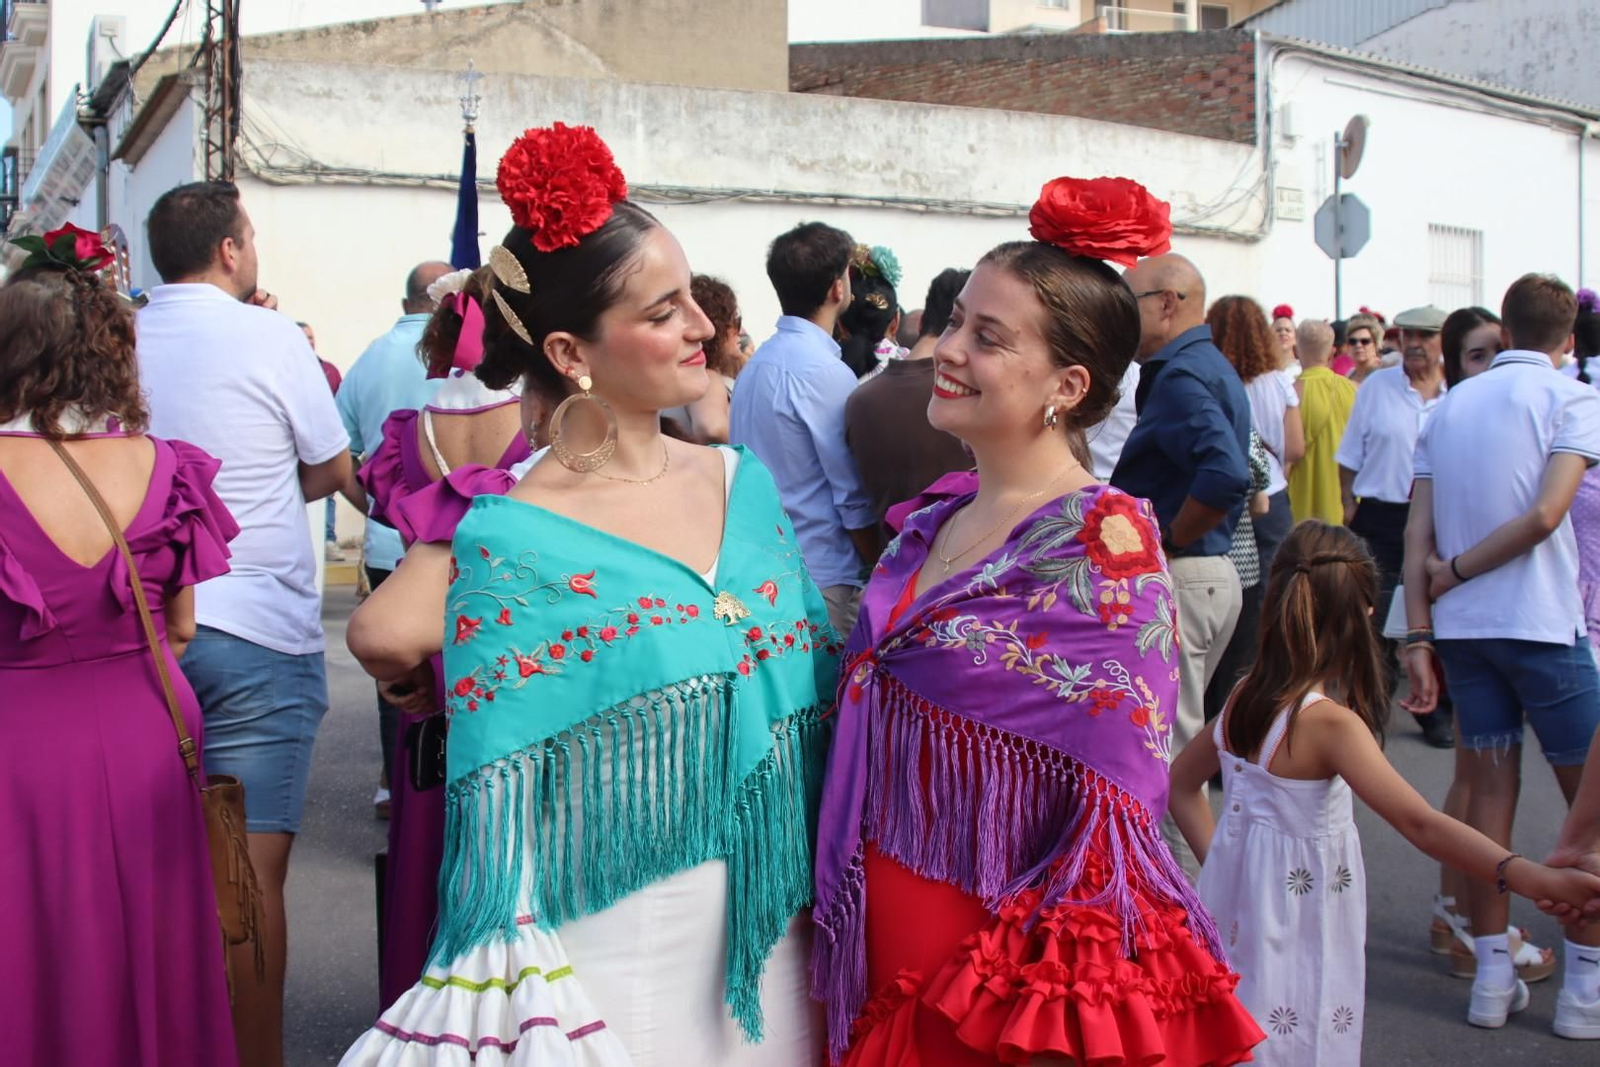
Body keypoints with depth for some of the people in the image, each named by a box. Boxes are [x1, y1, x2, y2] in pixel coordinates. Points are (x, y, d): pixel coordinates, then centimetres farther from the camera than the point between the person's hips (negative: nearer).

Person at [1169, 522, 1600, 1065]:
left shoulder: (1245, 697, 0)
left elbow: (1181, 780, 14)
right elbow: (1419, 822, -32)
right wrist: (1527, 876, -39)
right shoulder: (1329, 723, -23)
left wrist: (1218, 855, 12)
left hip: (1236, 902, 8)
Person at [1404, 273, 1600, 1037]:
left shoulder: (1450, 405, 11)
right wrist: (1457, 570, -6)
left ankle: (1493, 975, 13)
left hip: (1461, 626, 5)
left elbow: (1418, 530, 4)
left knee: (1490, 788, 10)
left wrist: (1419, 632, 3)